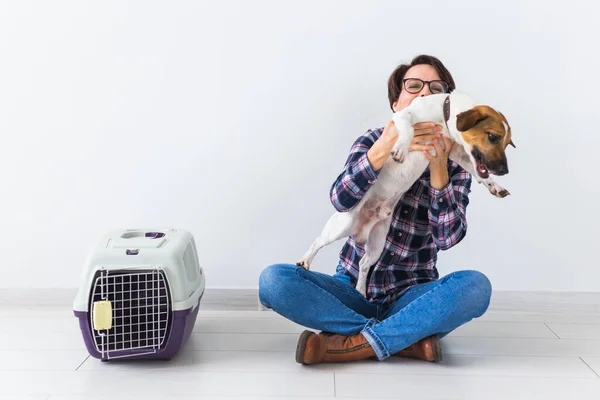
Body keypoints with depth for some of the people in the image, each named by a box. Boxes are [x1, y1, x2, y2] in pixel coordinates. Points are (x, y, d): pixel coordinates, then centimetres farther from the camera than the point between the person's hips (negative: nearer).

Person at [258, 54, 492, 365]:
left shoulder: (455, 164, -1)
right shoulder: (374, 141, 0)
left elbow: (448, 237, -16)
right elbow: (341, 199, -20)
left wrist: (438, 168, -30)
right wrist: (381, 151, -38)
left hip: (411, 297, 0)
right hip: (353, 288, 1)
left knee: (476, 286, -31)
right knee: (274, 280, -25)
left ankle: (353, 345, -27)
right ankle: (408, 339, -24)